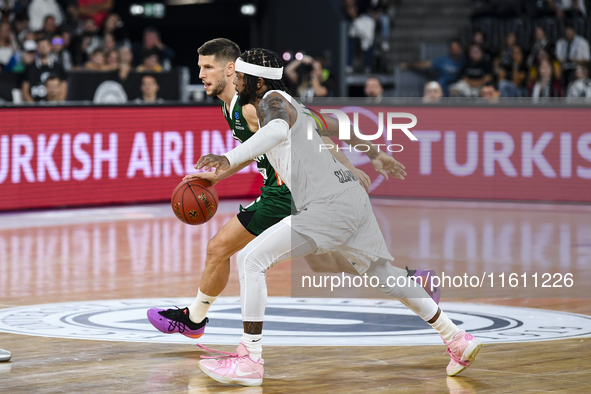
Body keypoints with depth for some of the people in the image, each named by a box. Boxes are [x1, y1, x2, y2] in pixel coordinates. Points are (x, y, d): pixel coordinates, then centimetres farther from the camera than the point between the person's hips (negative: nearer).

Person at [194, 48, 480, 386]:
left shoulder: (272, 101, -8)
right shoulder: (288, 103, 21)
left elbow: (278, 130, -33)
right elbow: (335, 126, 36)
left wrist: (230, 158, -44)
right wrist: (374, 154, 51)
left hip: (330, 205, -10)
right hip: (352, 196, 10)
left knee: (252, 259, -11)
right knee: (382, 271, 25)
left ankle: (250, 361, -12)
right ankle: (458, 340, 31)